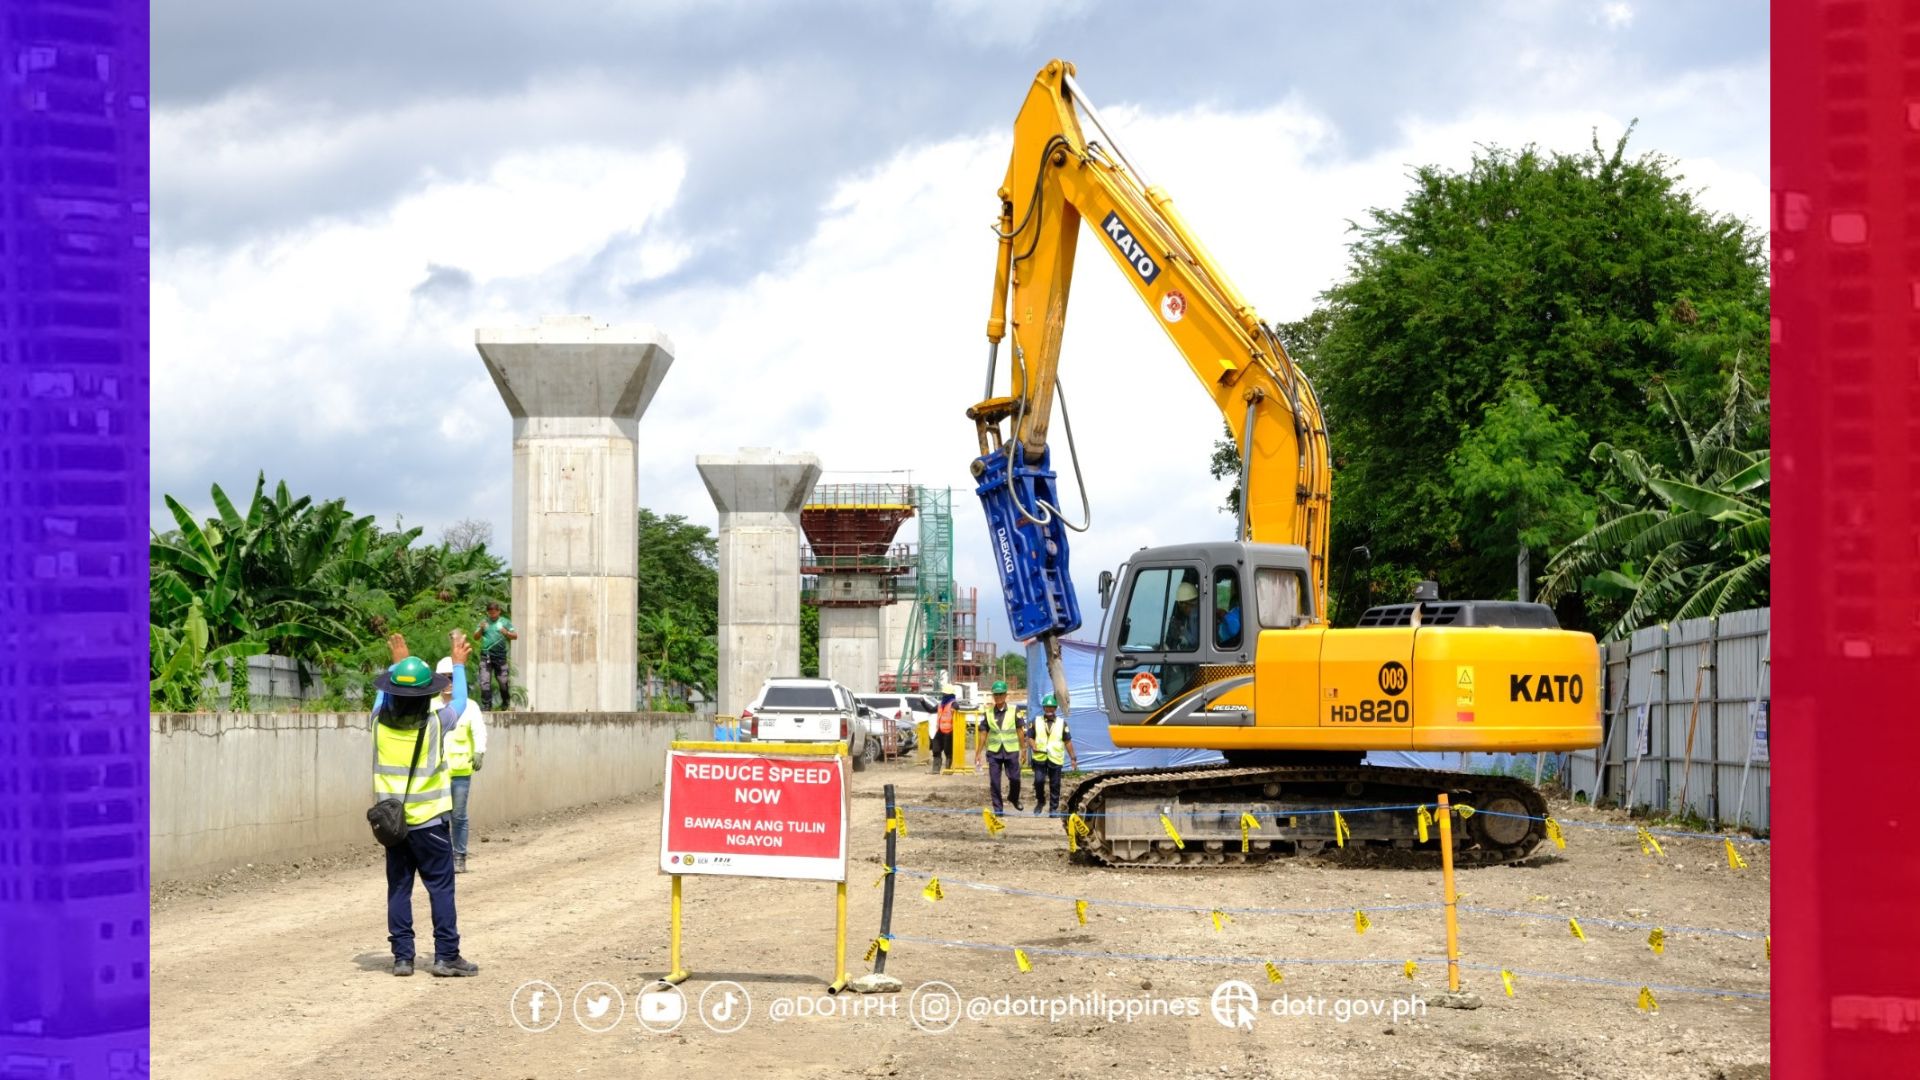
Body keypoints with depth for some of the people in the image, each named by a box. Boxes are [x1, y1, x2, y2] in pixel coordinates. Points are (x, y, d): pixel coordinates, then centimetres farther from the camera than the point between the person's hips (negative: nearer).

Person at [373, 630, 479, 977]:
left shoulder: (381, 722, -5)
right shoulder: (434, 725, -13)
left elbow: (382, 694, 18)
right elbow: (459, 701, 7)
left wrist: (398, 661, 31)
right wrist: (458, 664, 20)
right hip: (429, 822, -3)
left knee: (398, 888, 9)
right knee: (441, 887, 2)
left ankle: (402, 956, 8)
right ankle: (446, 955, 0)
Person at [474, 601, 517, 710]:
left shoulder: (505, 622, 6)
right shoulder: (484, 622, 11)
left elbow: (515, 636, 2)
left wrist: (506, 633, -18)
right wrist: (481, 629, -11)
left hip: (500, 656, -1)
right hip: (486, 655, 1)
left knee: (503, 681, 2)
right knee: (485, 682, -6)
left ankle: (506, 704, 17)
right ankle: (486, 705, -3)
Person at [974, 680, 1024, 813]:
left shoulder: (1013, 711, 1)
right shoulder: (988, 713, 5)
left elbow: (1020, 732, 5)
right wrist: (977, 754, 8)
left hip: (1011, 751, -1)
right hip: (993, 752, 1)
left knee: (1015, 778, -3)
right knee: (994, 781, -1)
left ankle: (1014, 798, 25)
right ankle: (998, 808, 10)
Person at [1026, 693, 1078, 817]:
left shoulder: (1062, 723, 9)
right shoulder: (1036, 721, 8)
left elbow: (1067, 742, 10)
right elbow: (1029, 737, 7)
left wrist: (1073, 758, 8)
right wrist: (1034, 747, -13)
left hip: (1055, 759, 1)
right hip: (1040, 758, -1)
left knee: (1055, 784, 2)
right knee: (1039, 781, -11)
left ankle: (1053, 808, 12)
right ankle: (1040, 801, 14)